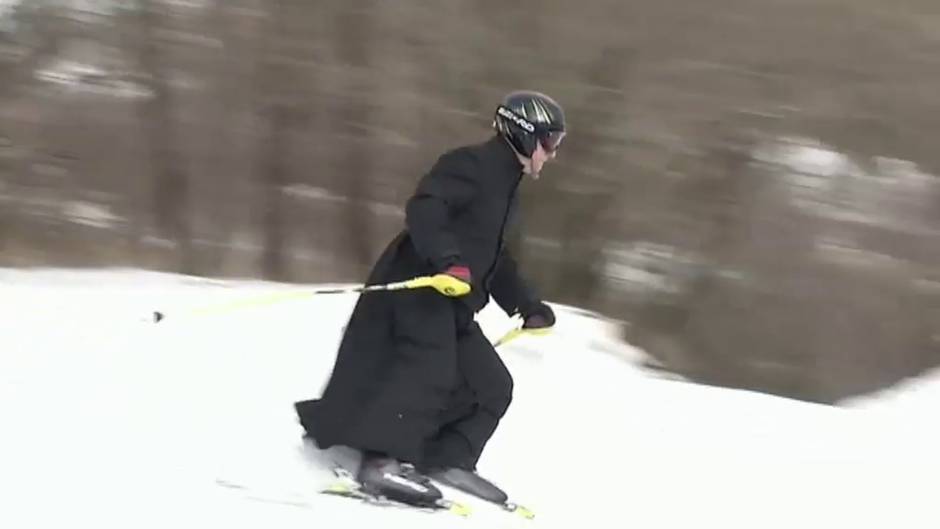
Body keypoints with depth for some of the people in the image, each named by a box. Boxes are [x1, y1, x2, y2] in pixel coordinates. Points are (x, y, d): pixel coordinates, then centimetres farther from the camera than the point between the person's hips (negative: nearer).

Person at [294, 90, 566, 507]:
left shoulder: (505, 186, 23)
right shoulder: (472, 164, -8)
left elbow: (494, 259, 32)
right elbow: (425, 208, -24)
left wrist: (527, 305, 26)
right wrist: (448, 260, -37)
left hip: (450, 303, 10)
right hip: (419, 286, -10)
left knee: (491, 384, 7)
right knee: (430, 370, -28)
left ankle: (448, 460, 4)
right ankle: (383, 460, -34)